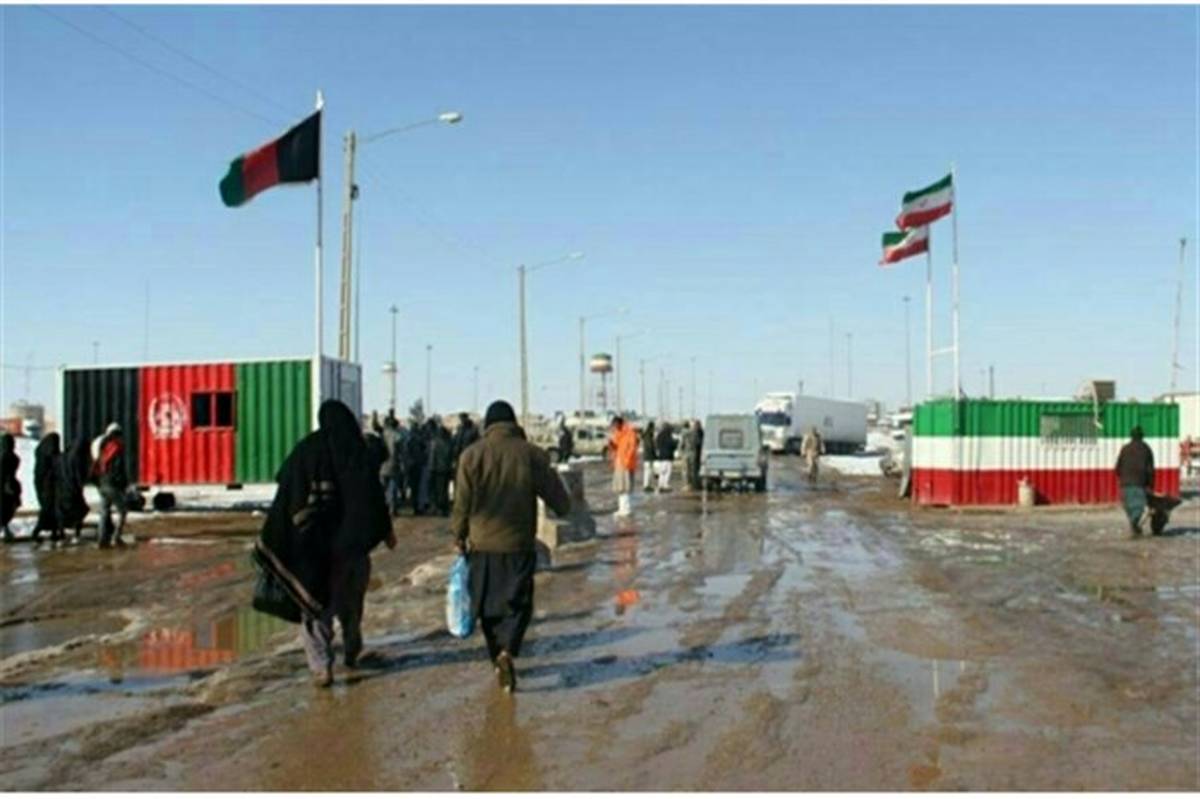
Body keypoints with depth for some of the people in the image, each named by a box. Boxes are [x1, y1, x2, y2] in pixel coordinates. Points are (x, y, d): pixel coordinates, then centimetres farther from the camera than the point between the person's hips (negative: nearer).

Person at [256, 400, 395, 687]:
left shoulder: (304, 451, -4)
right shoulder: (358, 451, -3)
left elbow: (285, 495, -5)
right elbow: (374, 495, -2)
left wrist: (271, 540, 0)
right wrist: (387, 531, 11)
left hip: (312, 542, -1)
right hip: (350, 540, 1)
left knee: (316, 602, 5)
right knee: (350, 598, 20)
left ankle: (321, 666, -5)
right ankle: (352, 652, 34)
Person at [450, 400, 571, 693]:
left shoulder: (472, 455, -5)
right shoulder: (532, 454, -5)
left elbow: (462, 503, -2)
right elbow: (560, 500, 1)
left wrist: (459, 536, 12)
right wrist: (564, 509, 23)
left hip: (482, 544, 1)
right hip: (519, 545, -1)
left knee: (488, 606, 14)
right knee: (518, 603, 6)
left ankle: (497, 657, 18)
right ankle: (507, 650, -15)